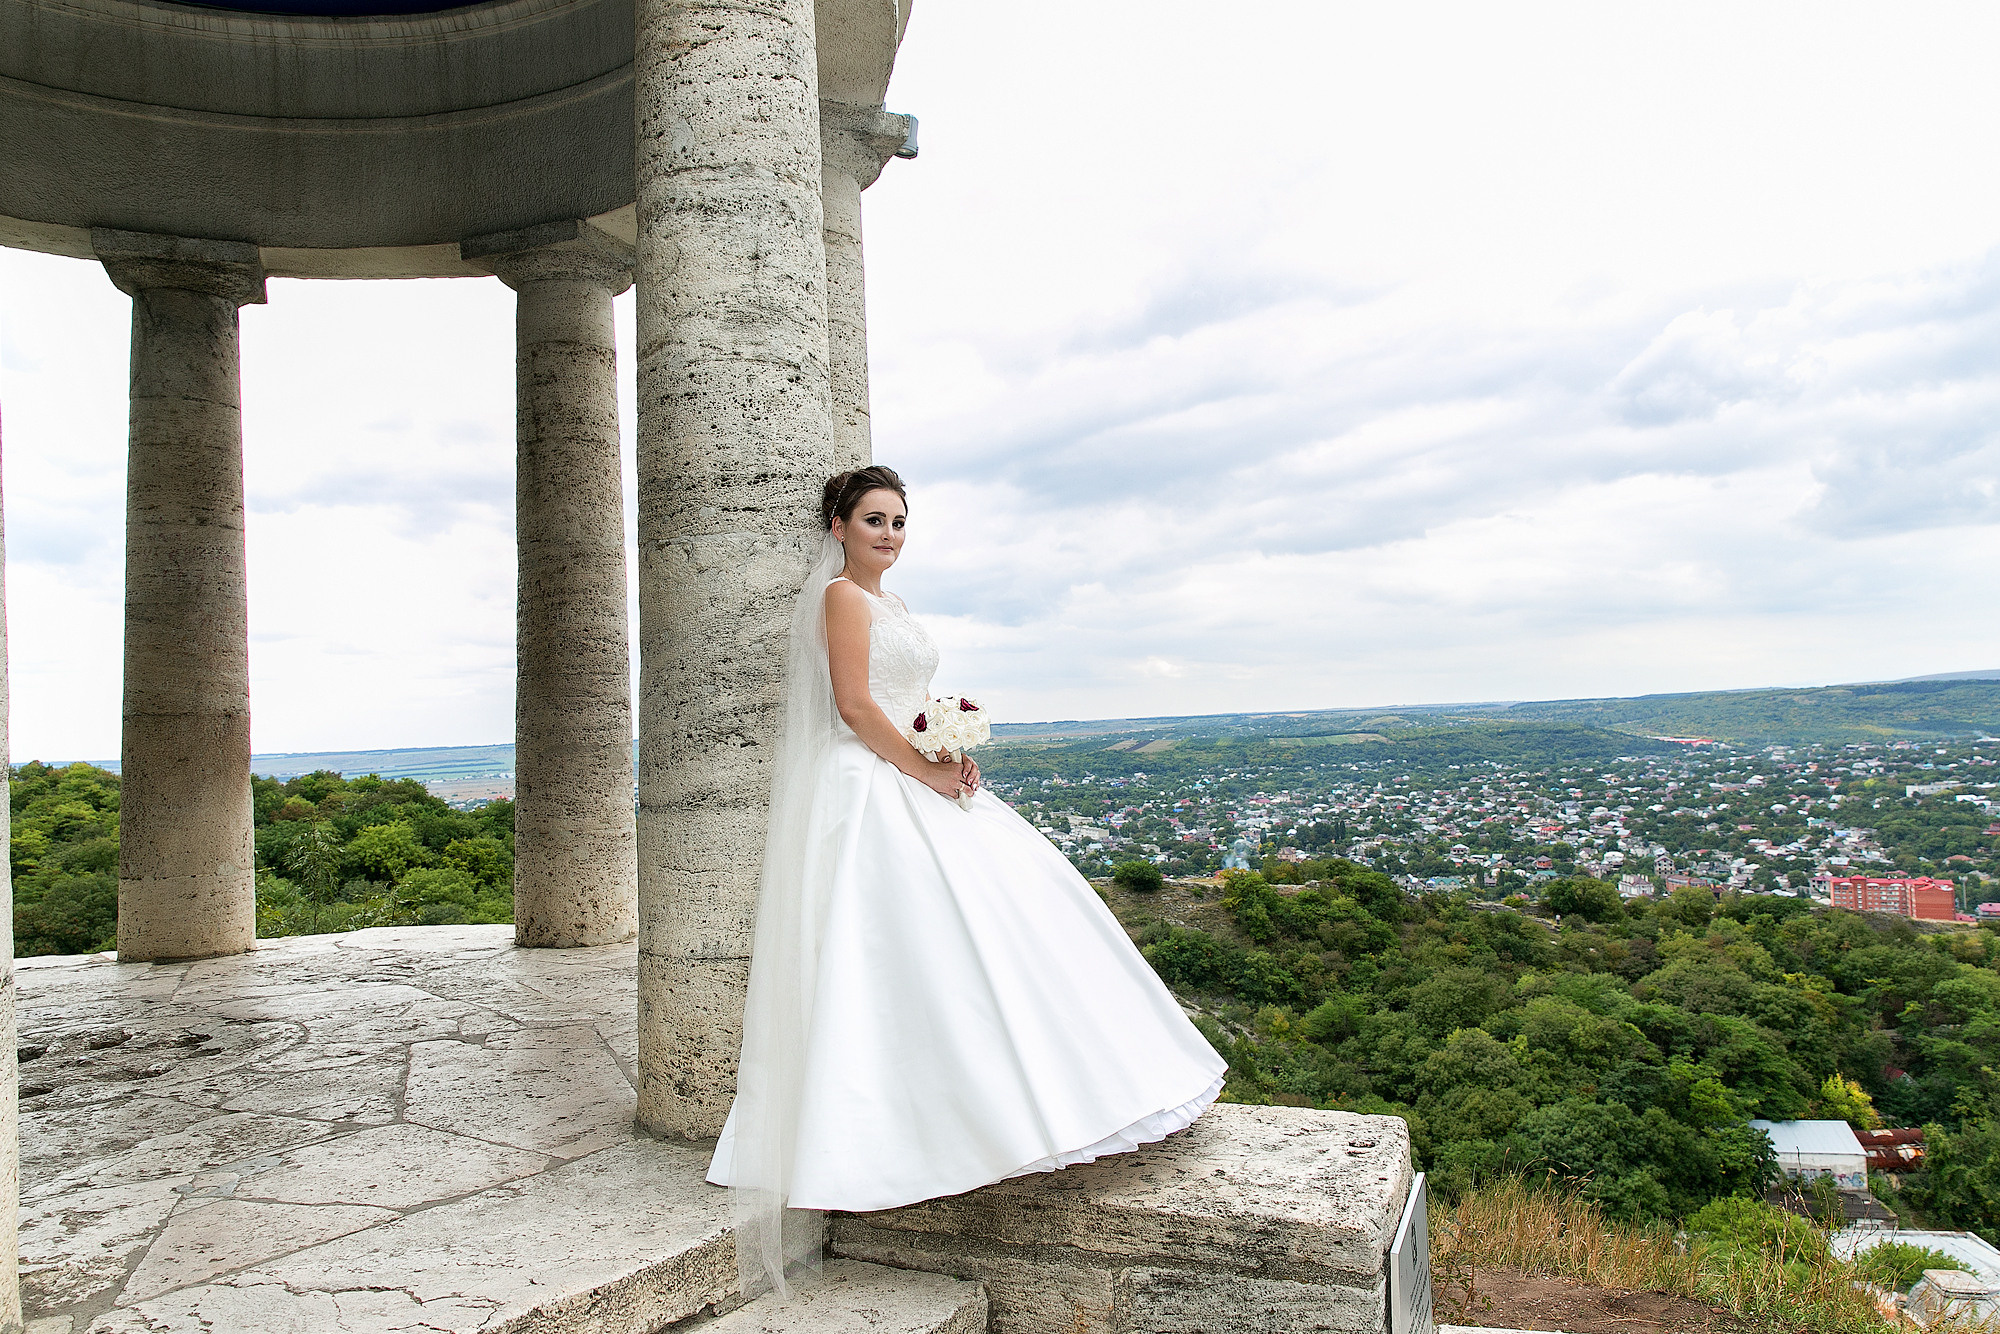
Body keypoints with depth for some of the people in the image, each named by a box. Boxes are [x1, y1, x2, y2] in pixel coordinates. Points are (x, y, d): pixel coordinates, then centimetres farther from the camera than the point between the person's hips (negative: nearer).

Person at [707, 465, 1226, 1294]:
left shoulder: (885, 604, 21)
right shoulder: (842, 595, -8)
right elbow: (854, 706, -16)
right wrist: (927, 770, -15)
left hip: (908, 784, 10)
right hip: (868, 794, -10)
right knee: (911, 941, -12)